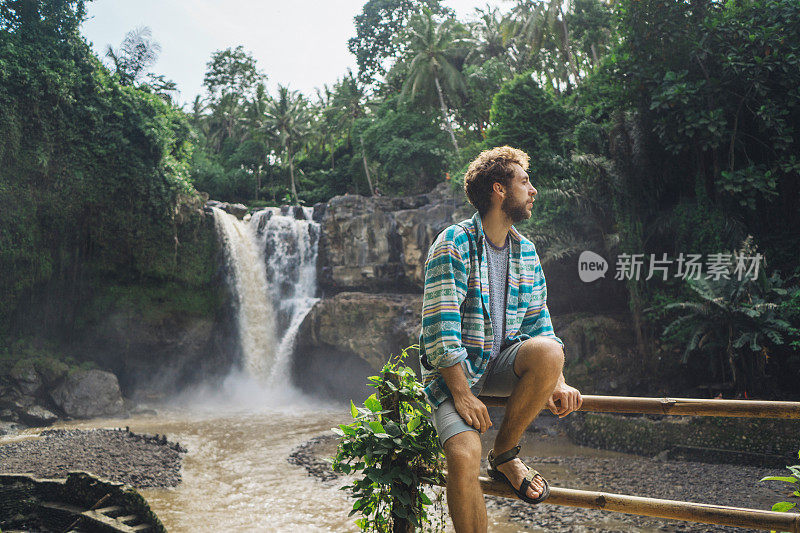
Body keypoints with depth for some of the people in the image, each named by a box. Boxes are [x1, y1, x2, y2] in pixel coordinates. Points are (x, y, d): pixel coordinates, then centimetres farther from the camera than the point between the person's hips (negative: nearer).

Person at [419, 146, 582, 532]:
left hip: (502, 364, 5)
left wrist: (556, 382, -4)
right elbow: (440, 330, -17)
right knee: (464, 455, -28)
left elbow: (539, 322, 10)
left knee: (548, 351, -28)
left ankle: (505, 454, -8)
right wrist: (461, 394, -22)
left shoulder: (526, 251, 8)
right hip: (454, 370, -5)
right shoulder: (454, 245, -12)